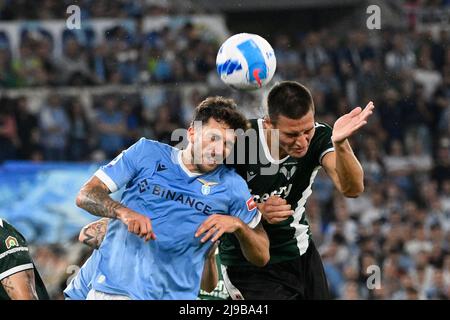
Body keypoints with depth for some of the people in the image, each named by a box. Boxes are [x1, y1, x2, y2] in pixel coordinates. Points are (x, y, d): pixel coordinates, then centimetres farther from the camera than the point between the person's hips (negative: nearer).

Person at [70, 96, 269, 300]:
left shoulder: (231, 185, 5)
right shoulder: (146, 153, 4)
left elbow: (261, 258, 7)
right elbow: (85, 196, 0)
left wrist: (237, 225, -12)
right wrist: (123, 212, -19)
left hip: (176, 294, 2)